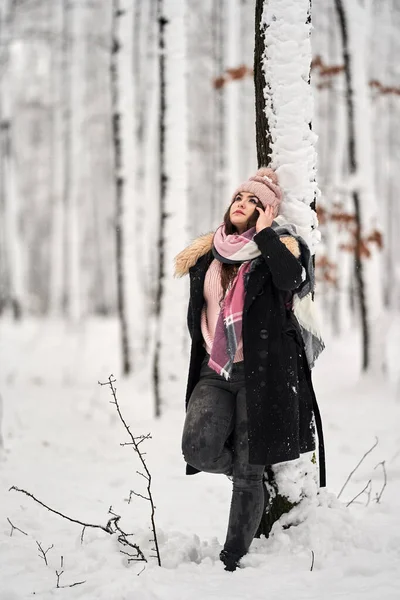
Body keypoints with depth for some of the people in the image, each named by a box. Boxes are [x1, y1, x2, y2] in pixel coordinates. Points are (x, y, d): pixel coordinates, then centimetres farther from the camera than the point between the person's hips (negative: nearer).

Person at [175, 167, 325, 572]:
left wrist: (264, 234, -12)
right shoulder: (207, 254, 15)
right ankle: (253, 478, 14)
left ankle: (233, 559, 8)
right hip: (214, 372, 4)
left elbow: (291, 278, -21)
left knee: (247, 475, -3)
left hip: (261, 370, -4)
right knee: (198, 449, -19)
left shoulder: (281, 246, 2)